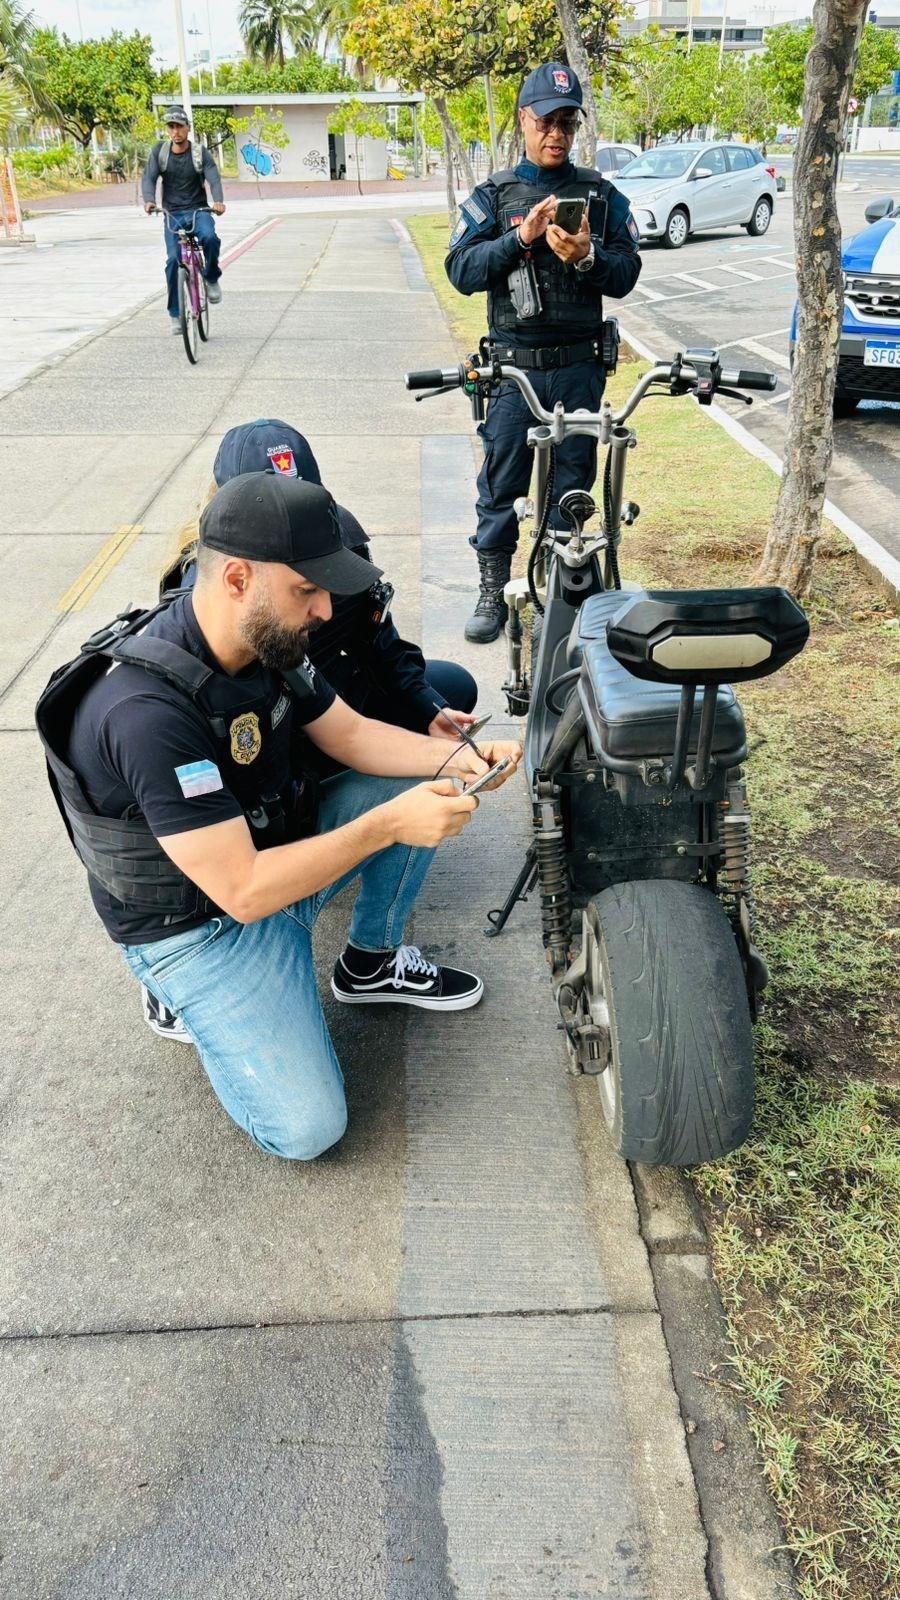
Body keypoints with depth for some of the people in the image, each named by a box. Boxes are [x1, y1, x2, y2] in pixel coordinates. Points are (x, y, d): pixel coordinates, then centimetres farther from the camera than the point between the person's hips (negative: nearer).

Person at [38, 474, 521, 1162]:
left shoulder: (269, 640, -9)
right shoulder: (147, 712, -35)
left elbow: (350, 734, 4)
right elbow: (244, 891, -34)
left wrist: (456, 758, -13)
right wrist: (388, 824, -32)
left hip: (276, 847, 8)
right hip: (199, 923, -7)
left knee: (423, 785, -3)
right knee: (306, 1129, -16)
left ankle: (373, 962, 16)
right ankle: (189, 994, 9)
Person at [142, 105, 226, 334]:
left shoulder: (200, 154, -3)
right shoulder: (159, 151, 1)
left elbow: (213, 179, -18)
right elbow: (149, 178, -8)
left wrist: (218, 201, -40)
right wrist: (149, 200, -31)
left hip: (198, 210, -1)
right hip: (172, 214, 1)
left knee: (210, 238, -33)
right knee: (173, 260, -12)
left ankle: (212, 278, -4)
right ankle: (175, 313, 1)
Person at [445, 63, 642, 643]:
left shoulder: (602, 195, 9)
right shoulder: (493, 196, 6)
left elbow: (627, 274, 3)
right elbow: (461, 270, -5)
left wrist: (586, 257, -17)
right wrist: (520, 236, -17)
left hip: (580, 366, 1)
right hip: (514, 366, -1)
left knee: (573, 482, 8)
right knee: (501, 484, 2)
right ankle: (493, 592, 14)